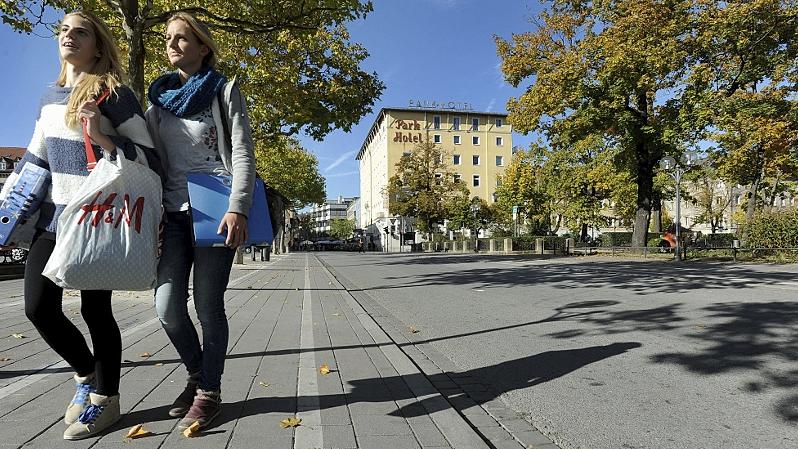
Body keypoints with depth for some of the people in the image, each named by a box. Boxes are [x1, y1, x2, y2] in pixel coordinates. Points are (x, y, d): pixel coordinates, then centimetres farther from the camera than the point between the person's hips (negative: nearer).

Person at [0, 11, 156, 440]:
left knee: (95, 310, -1)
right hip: (54, 217, 6)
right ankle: (87, 373, 28)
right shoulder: (50, 97, 14)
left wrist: (102, 138, -24)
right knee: (39, 308, 3)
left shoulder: (113, 93, -6)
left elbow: (147, 156, -10)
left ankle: (105, 398, 16)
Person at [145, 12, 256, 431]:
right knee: (167, 307, -2)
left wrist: (237, 209, -19)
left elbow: (242, 154, -6)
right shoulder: (159, 97, 17)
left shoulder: (224, 91, 3)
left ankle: (209, 392, 15)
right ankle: (196, 375, 24)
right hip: (174, 213, 5)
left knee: (207, 304, -2)